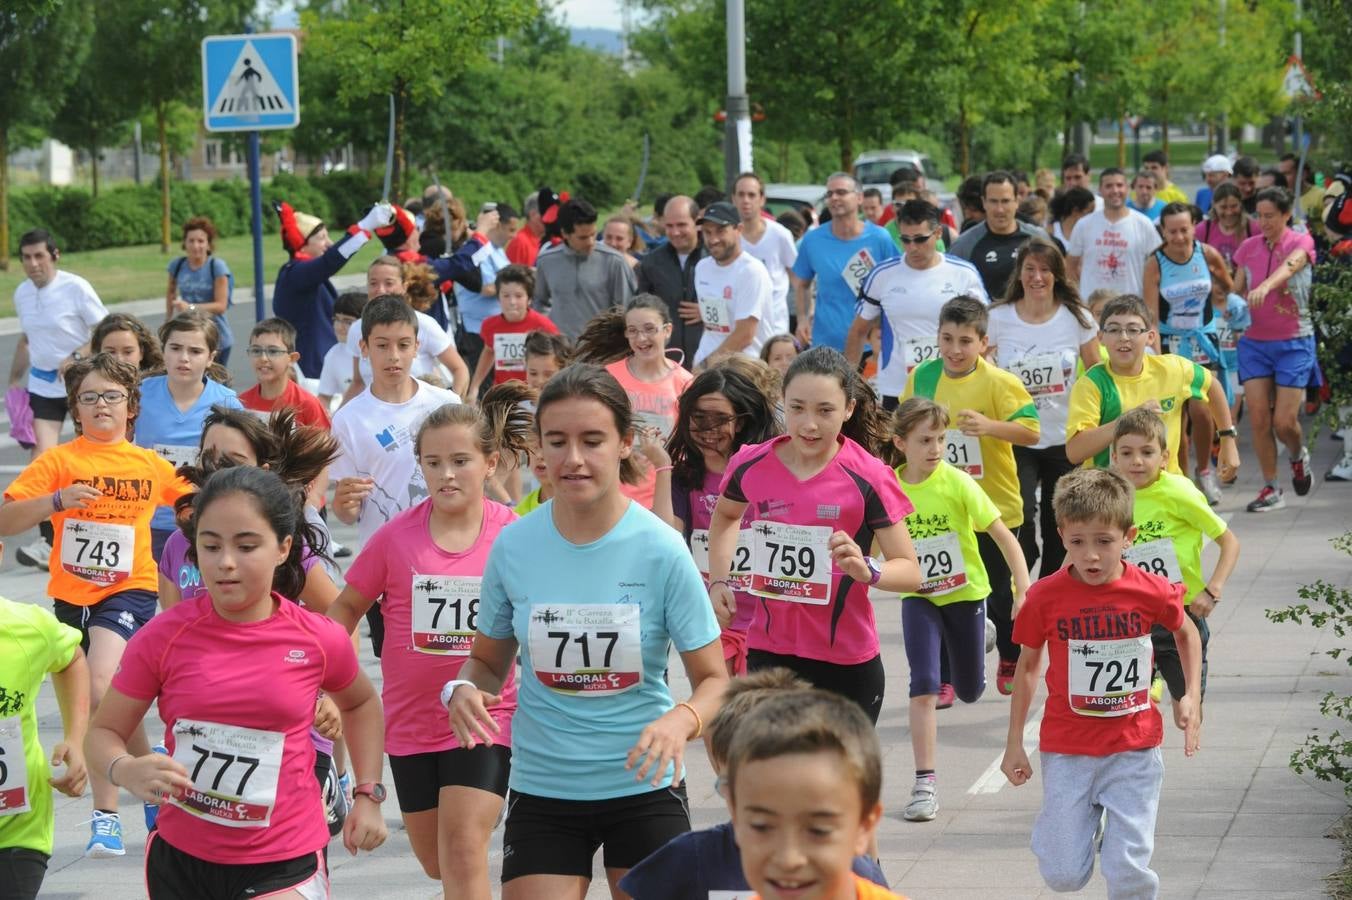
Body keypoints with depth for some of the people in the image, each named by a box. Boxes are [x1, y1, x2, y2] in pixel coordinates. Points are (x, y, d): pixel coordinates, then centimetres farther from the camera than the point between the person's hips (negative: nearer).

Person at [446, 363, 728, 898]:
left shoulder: (660, 549, -11)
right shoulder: (513, 547, -5)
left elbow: (714, 680, -6)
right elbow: (489, 661, 9)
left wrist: (680, 722, -27)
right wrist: (465, 689, -14)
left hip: (643, 787, -1)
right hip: (541, 789, 1)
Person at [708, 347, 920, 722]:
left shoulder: (868, 477, -13)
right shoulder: (751, 466, -4)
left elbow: (910, 571, -11)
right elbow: (725, 515, 21)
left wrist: (867, 571, -31)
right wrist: (719, 581, 7)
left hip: (846, 663, -2)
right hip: (769, 653, 2)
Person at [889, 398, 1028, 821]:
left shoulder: (957, 483, -19)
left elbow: (1003, 535, -16)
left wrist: (1023, 591, -24)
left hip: (965, 592, 0)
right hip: (918, 597, 0)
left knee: (969, 692, 15)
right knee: (924, 685, -17)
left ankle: (979, 634, 51)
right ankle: (925, 782, -11)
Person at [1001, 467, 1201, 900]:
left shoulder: (1151, 592, -9)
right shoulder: (1045, 597, -9)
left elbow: (1186, 633, 13)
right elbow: (1028, 666, 5)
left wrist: (1191, 697, 3)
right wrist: (1014, 743, 7)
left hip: (1133, 750, 0)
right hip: (1067, 750, 0)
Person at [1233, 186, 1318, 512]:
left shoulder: (1301, 242, -6)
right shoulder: (1249, 247, 6)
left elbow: (1289, 265, -28)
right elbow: (1236, 291, 11)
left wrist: (1265, 286, -48)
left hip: (1294, 342, -3)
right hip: (1255, 342, 3)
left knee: (1284, 421, -6)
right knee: (1258, 417, -5)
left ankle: (1299, 456, 28)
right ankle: (1270, 489, 6)